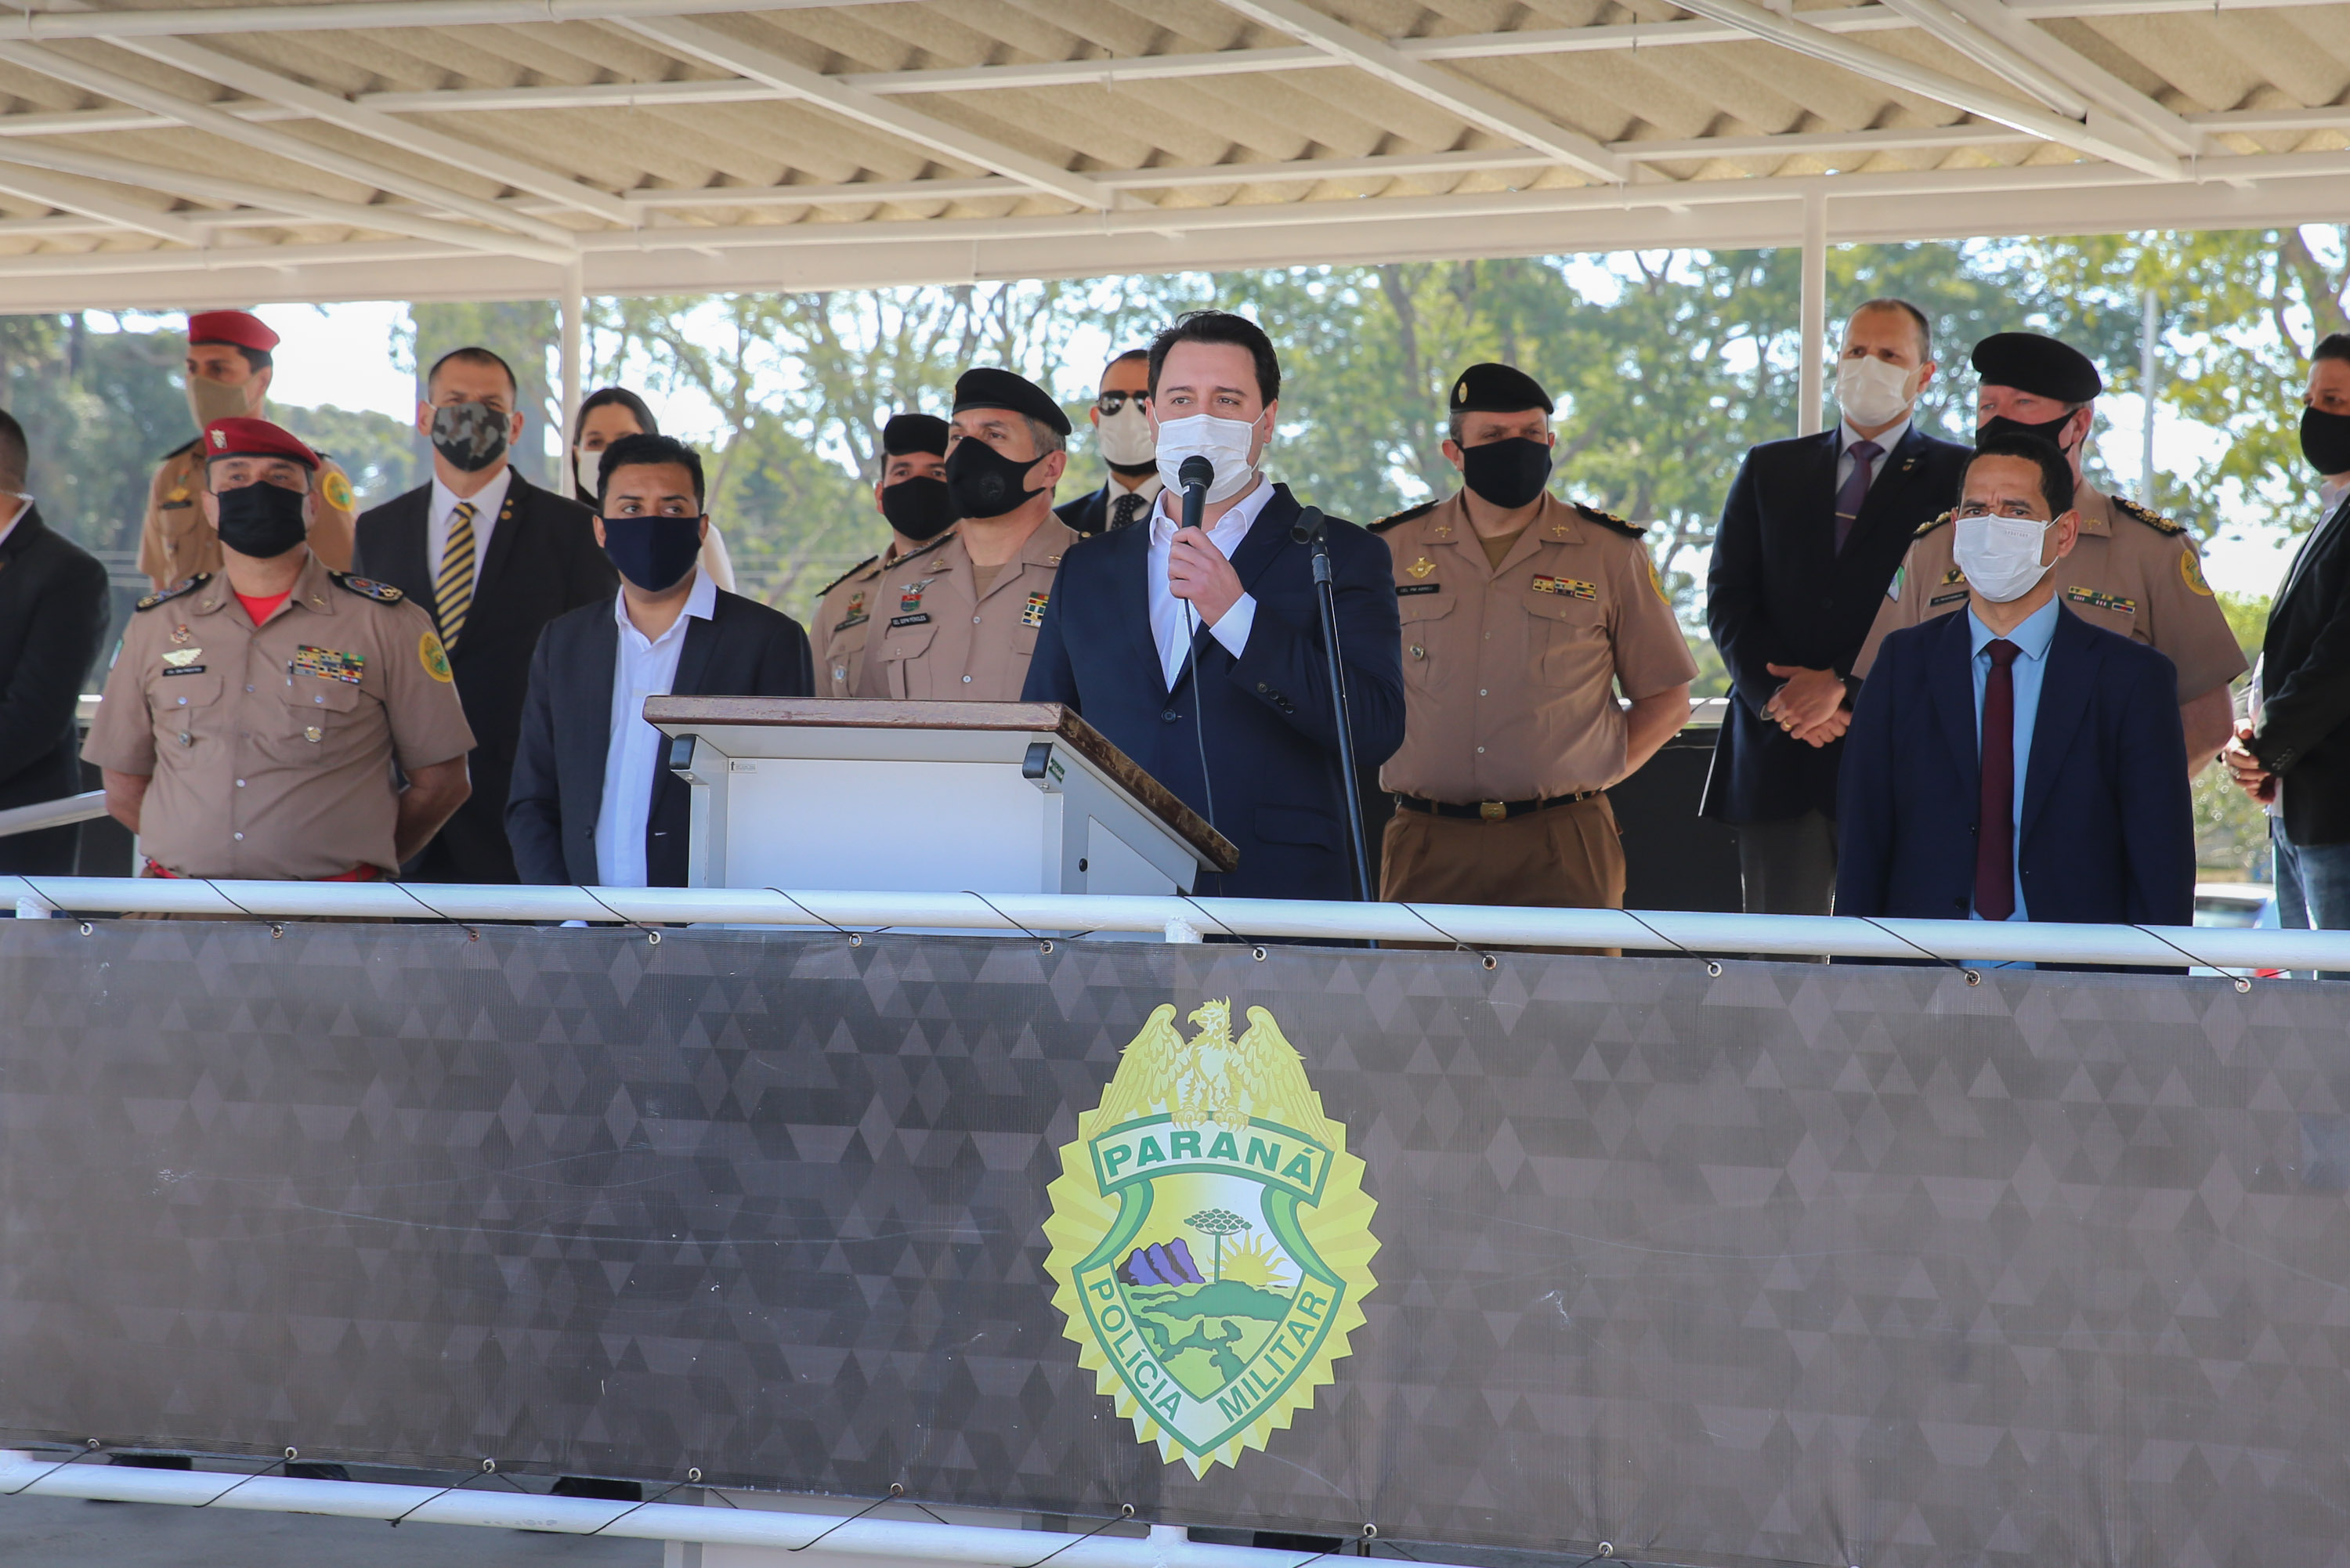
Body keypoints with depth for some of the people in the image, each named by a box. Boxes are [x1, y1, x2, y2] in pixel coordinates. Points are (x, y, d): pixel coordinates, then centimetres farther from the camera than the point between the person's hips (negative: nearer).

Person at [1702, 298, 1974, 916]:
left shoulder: (1958, 477, 5)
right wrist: (1778, 695, -7)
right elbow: (1727, 599, 9)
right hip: (1777, 754, 3)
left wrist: (1843, 684, -13)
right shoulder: (1769, 468, 17)